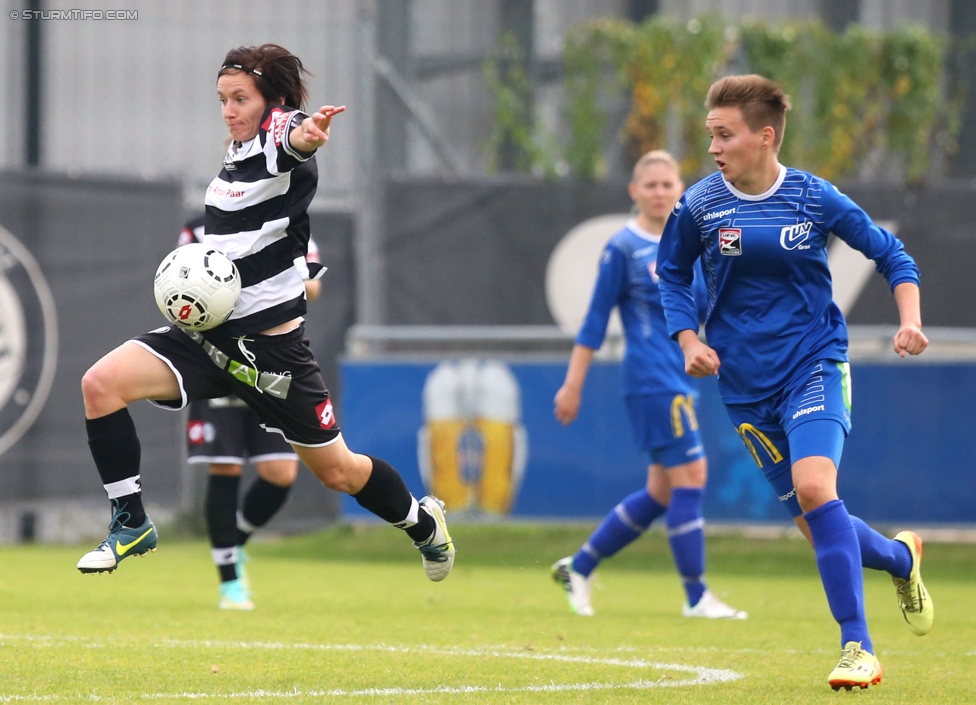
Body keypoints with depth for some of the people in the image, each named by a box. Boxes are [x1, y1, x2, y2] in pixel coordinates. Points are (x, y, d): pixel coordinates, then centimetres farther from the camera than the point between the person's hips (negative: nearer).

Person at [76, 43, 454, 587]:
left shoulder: (280, 133, -13)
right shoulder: (237, 155, 10)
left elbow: (290, 143, -41)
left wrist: (307, 135, -65)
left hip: (271, 346, -7)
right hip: (209, 333, 7)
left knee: (337, 470, 6)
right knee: (102, 383, -15)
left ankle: (423, 522, 35)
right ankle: (131, 524, -5)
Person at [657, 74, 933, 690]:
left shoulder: (815, 199, -6)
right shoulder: (700, 207, -3)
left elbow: (891, 253, 6)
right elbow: (673, 274, 13)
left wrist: (910, 320, -8)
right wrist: (689, 340, -2)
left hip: (815, 365, -3)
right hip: (746, 384, 3)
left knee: (814, 486, -27)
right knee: (816, 525, 5)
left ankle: (858, 648, -23)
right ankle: (901, 556, 38)